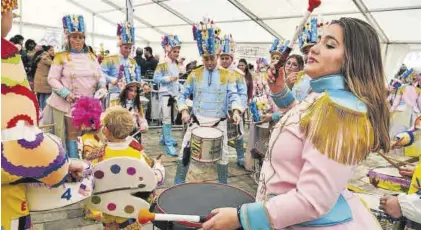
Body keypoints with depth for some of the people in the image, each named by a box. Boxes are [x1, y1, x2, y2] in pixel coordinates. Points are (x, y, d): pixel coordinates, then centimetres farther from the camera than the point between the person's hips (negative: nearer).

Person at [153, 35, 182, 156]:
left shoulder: (176, 65, 13)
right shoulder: (162, 64, -10)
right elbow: (156, 79, -15)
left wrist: (180, 88, 12)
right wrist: (168, 78, -23)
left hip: (175, 94, 8)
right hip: (165, 94, -8)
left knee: (172, 118, 14)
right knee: (167, 119, -7)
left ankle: (165, 138, 29)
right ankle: (168, 144, -4)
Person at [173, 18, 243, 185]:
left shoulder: (227, 75, 1)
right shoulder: (194, 74, 3)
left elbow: (233, 95, -5)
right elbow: (184, 95, 7)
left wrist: (236, 111, -23)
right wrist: (184, 111, -9)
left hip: (219, 122, 0)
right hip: (197, 120, 1)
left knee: (222, 154, 9)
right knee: (185, 150, 2)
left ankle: (223, 185, 29)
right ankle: (178, 183, 20)